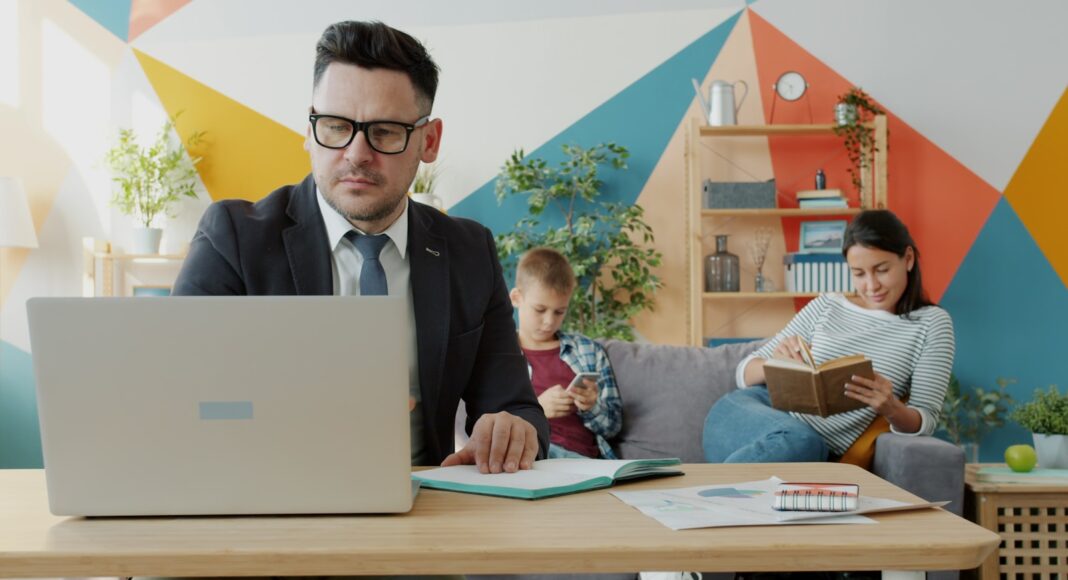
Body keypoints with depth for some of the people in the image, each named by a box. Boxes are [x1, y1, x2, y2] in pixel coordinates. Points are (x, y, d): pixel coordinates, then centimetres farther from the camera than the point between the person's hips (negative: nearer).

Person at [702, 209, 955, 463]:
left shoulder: (931, 322, 8)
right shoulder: (826, 307, 14)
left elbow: (925, 421, 1)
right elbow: (746, 373, 12)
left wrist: (892, 409, -22)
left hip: (823, 456, -1)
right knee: (800, 440, -36)